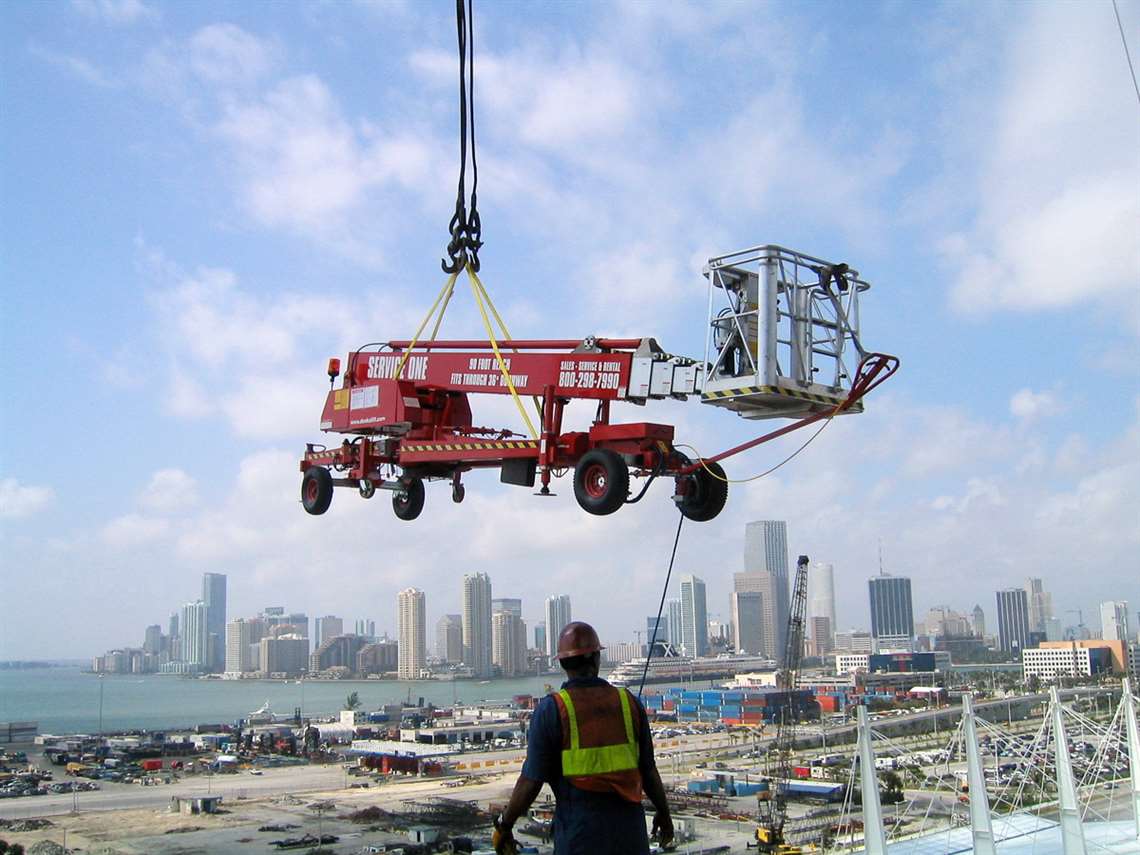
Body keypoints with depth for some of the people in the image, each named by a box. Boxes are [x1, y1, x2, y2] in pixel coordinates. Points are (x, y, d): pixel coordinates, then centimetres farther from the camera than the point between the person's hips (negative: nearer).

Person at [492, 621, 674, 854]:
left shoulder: (551, 709, -8)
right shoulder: (629, 702, 1)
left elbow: (532, 780, -10)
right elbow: (648, 770, 6)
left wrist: (504, 825, 4)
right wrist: (664, 812, 22)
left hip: (579, 831, -3)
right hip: (630, 829, 3)